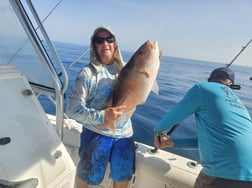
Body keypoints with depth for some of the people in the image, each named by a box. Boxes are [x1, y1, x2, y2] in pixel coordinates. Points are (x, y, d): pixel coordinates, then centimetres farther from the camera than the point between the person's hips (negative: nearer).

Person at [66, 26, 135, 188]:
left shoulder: (125, 69, 1)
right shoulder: (88, 73, -13)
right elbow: (72, 109, -17)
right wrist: (101, 116, -30)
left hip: (124, 133, 4)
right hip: (96, 134, -4)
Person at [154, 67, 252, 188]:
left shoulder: (203, 88, -1)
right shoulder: (238, 103, 21)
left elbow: (173, 116, 3)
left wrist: (158, 131, 24)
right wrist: (172, 142, 24)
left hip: (224, 175, -6)